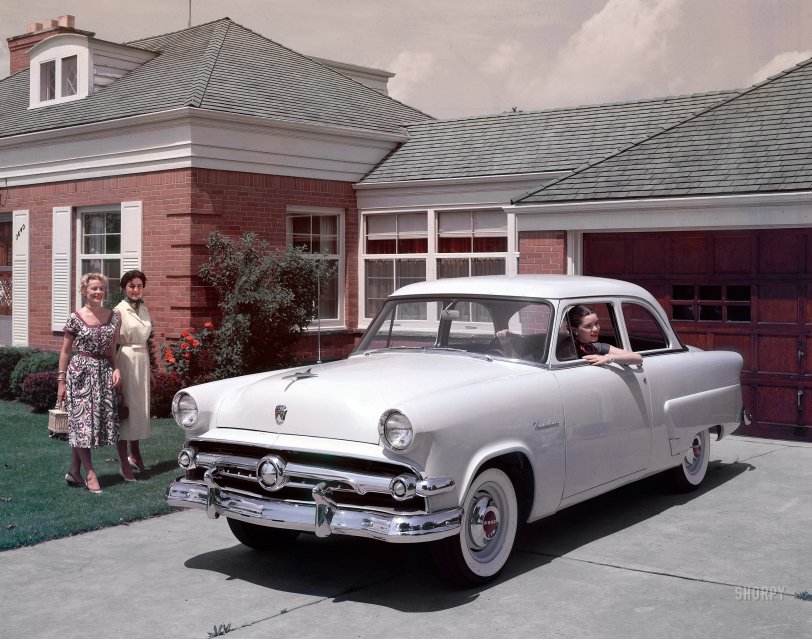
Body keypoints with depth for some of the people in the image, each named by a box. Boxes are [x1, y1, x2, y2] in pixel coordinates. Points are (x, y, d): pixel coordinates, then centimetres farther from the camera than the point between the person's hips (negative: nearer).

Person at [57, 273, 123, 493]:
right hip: (81, 373, -4)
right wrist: (61, 381, -2)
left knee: (90, 423, 6)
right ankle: (90, 473, 0)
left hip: (104, 373, 4)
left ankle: (74, 471, 17)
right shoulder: (75, 318, -5)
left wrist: (116, 369, -1)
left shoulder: (113, 316, 6)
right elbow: (65, 351, 0)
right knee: (82, 422, -4)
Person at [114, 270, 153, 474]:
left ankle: (135, 454, 23)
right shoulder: (119, 311, -9)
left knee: (139, 406, 11)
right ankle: (124, 461, 2)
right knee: (125, 407, -3)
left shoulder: (144, 310, 12)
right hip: (126, 361, -7)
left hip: (142, 361, 7)